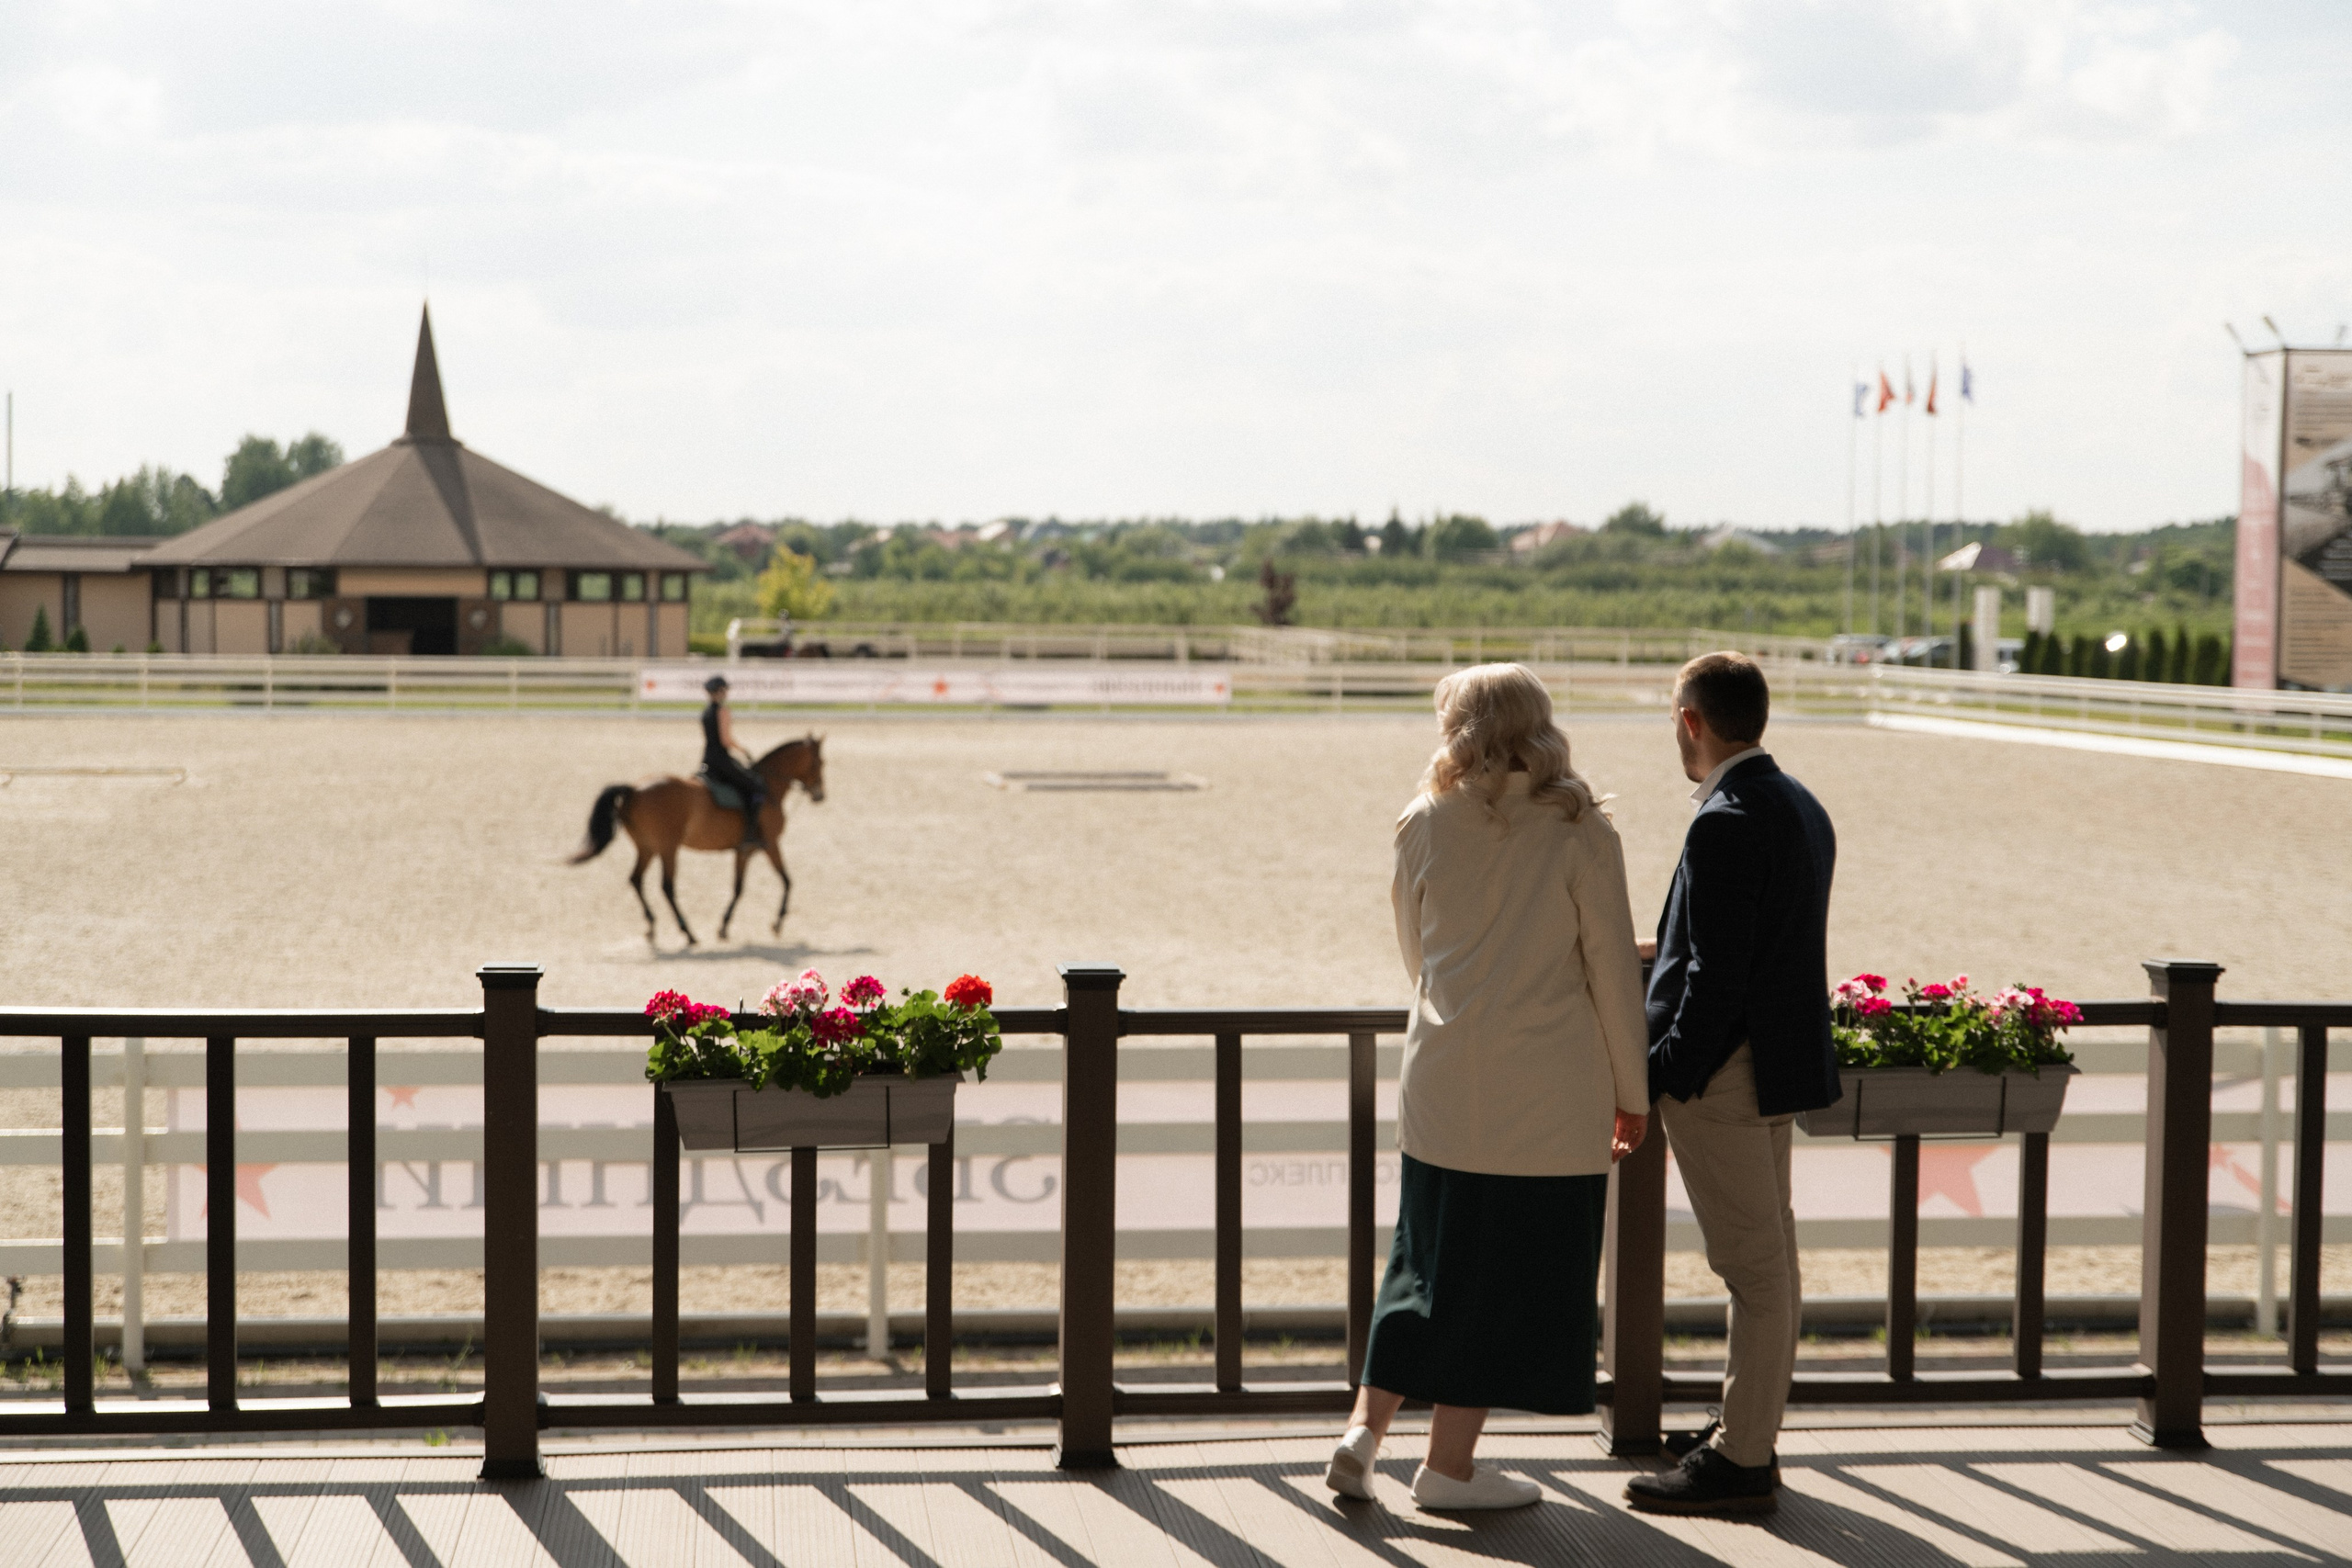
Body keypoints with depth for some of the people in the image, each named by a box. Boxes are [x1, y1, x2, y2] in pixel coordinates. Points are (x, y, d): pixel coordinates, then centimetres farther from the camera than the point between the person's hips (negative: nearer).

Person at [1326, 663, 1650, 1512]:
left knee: (1427, 1257, 16)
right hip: (1545, 1089, -3)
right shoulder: (1579, 831, -7)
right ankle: (1450, 1464, 9)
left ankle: (1366, 1425, 6)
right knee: (1510, 1269, 6)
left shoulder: (1423, 826, 3)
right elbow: (1613, 968, -5)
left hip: (1441, 1078, 4)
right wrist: (1631, 1092, 4)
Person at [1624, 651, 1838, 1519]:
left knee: (1752, 1264, -5)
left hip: (1725, 1071, -10)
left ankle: (1739, 1463, 1)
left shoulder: (1725, 823, -19)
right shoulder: (1801, 807, 11)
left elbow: (1717, 973, -22)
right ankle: (1749, 1432, 27)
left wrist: (1669, 1079, -15)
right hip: (1780, 1057, 10)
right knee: (1768, 1255, 16)